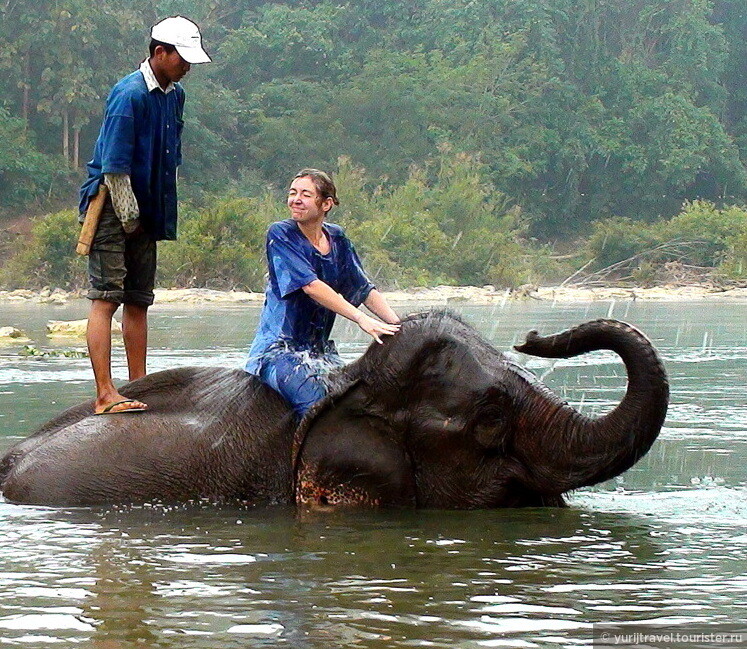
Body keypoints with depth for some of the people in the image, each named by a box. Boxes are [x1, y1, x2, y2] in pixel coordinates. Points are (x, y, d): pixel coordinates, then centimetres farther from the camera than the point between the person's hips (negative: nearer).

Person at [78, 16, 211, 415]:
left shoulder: (175, 95, 11)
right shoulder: (129, 95, -16)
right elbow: (114, 166, -18)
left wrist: (162, 214, 16)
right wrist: (128, 215, -14)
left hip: (145, 212, 9)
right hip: (112, 209, -9)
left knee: (138, 303, 11)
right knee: (105, 299, -12)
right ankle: (105, 396, -17)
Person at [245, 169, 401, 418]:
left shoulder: (337, 239, 10)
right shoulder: (280, 234, -7)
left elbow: (365, 290, 9)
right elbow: (311, 286, -19)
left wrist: (398, 325, -8)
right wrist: (361, 319, -27)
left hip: (320, 350, 6)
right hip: (280, 349, -6)